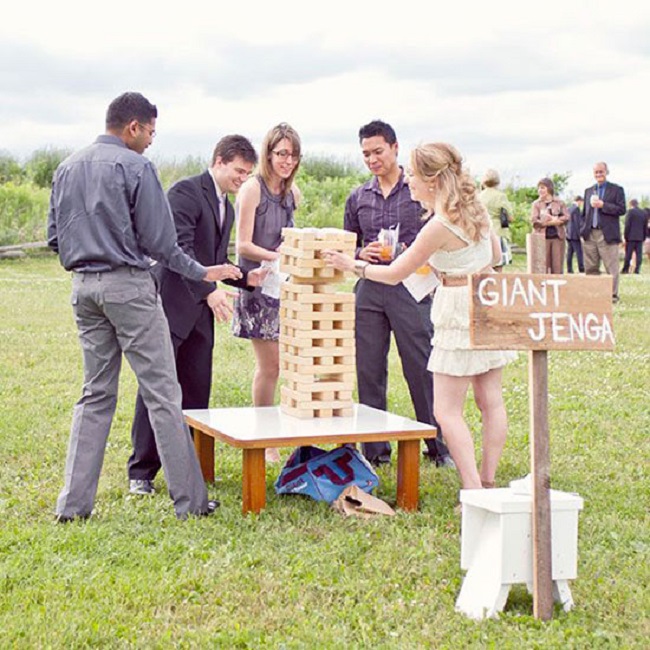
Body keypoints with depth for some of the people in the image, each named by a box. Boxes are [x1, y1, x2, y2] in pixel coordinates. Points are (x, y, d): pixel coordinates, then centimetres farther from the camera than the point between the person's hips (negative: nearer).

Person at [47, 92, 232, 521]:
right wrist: (202, 274, 2)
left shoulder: (67, 169, 13)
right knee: (162, 393, -2)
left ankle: (74, 502, 10)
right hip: (129, 285, -7)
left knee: (96, 395, 12)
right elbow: (159, 241, -9)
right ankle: (189, 500, 2)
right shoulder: (135, 167, -8)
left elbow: (55, 238, 15)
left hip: (84, 287, 7)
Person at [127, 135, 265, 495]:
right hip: (171, 303, -8)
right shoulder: (186, 192, -9)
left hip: (200, 310, 8)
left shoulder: (227, 208, 19)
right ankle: (141, 472, 4)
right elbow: (180, 248, -20)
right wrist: (209, 290, -29)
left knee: (197, 391, 6)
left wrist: (245, 278, 6)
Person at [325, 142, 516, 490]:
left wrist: (352, 265, 1)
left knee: (447, 410, -4)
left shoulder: (440, 225, -19)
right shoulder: (475, 208, 5)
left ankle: (473, 491, -9)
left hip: (460, 310, -9)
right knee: (490, 399, 11)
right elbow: (495, 256, 19)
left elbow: (394, 274, -11)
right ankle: (487, 482, 19)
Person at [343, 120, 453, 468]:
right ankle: (375, 449, 15)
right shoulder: (357, 198, 14)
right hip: (369, 290, 4)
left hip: (410, 288, -4)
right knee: (368, 371, 5)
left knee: (421, 369, -2)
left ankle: (439, 447, 11)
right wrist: (361, 253, -2)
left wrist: (405, 251, -13)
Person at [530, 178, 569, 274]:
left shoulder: (560, 203, 10)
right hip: (543, 237, 0)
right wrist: (552, 222, -11)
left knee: (558, 266, -2)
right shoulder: (536, 204, 9)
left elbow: (566, 217, -2)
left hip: (558, 237, 1)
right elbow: (534, 221, -4)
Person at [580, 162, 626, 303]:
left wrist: (603, 205, -14)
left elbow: (621, 209, -7)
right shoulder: (588, 191, 18)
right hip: (590, 235, 5)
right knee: (591, 268, 6)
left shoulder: (617, 189, 3)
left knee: (611, 267, -4)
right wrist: (583, 231, 9)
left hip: (607, 235, -5)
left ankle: (612, 295, 0)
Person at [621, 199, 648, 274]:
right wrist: (643, 237, 16)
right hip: (640, 237, 4)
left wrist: (625, 237, -5)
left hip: (631, 237, -4)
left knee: (628, 254, 0)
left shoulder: (630, 211, -6)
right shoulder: (644, 213, 11)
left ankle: (626, 269, 2)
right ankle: (637, 269, -1)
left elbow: (627, 225, -10)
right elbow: (645, 227, 13)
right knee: (639, 253, 3)